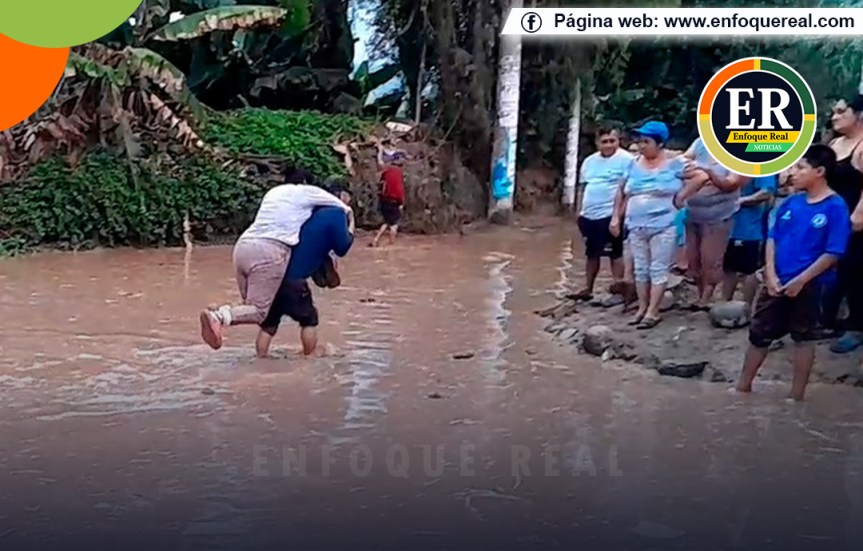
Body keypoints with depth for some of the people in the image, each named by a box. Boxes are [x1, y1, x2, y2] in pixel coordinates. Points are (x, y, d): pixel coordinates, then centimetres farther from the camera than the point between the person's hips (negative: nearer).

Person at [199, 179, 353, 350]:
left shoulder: (274, 192, 29)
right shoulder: (307, 192, 13)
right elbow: (345, 209, 21)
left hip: (242, 246, 7)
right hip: (269, 251, -7)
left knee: (251, 305, 14)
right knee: (258, 312, -6)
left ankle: (221, 312, -14)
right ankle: (219, 317, -31)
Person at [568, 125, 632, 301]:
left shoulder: (626, 159, -8)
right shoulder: (589, 161, 13)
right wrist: (581, 211, 15)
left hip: (610, 215, -7)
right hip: (589, 215, 7)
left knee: (615, 253, -1)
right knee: (592, 253, 14)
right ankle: (587, 289, 23)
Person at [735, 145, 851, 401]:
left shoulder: (835, 207, -12)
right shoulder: (791, 203, 3)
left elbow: (833, 253, -15)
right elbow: (772, 238, 7)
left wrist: (800, 280, -17)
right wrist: (771, 274, -5)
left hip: (808, 285, -5)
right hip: (777, 282, 5)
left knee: (803, 337, 9)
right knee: (759, 333, 12)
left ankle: (796, 395, 20)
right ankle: (743, 386, 26)